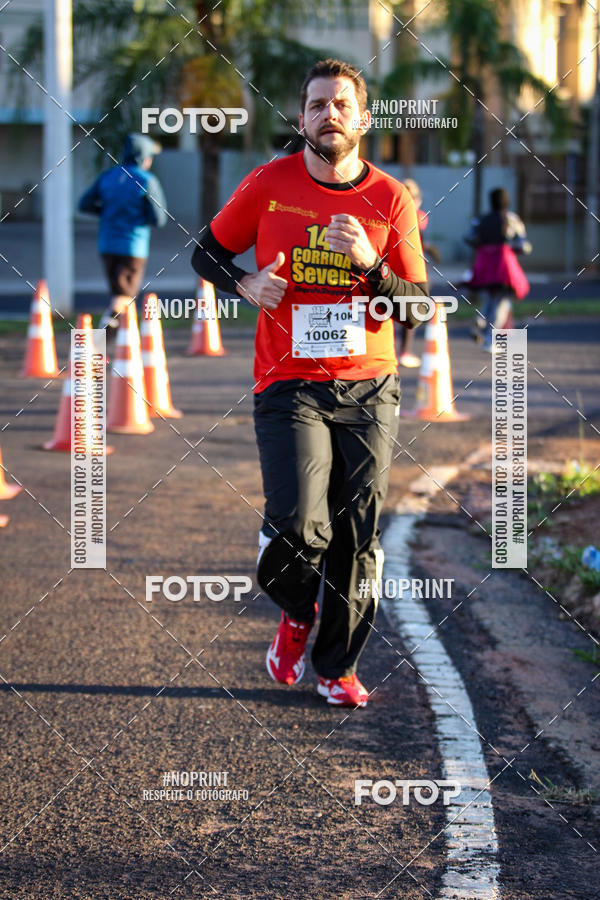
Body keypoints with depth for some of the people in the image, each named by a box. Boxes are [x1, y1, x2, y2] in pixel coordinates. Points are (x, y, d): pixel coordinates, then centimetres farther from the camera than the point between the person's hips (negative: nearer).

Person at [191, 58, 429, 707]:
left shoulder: (390, 198, 2)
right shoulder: (270, 185, 0)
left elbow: (417, 309, 2)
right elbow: (208, 253, 13)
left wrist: (370, 264, -16)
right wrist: (246, 284, -7)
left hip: (368, 390, 2)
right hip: (289, 386, -2)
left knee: (356, 537, 3)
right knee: (298, 526, -16)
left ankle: (338, 666, 20)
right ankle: (297, 612, 17)